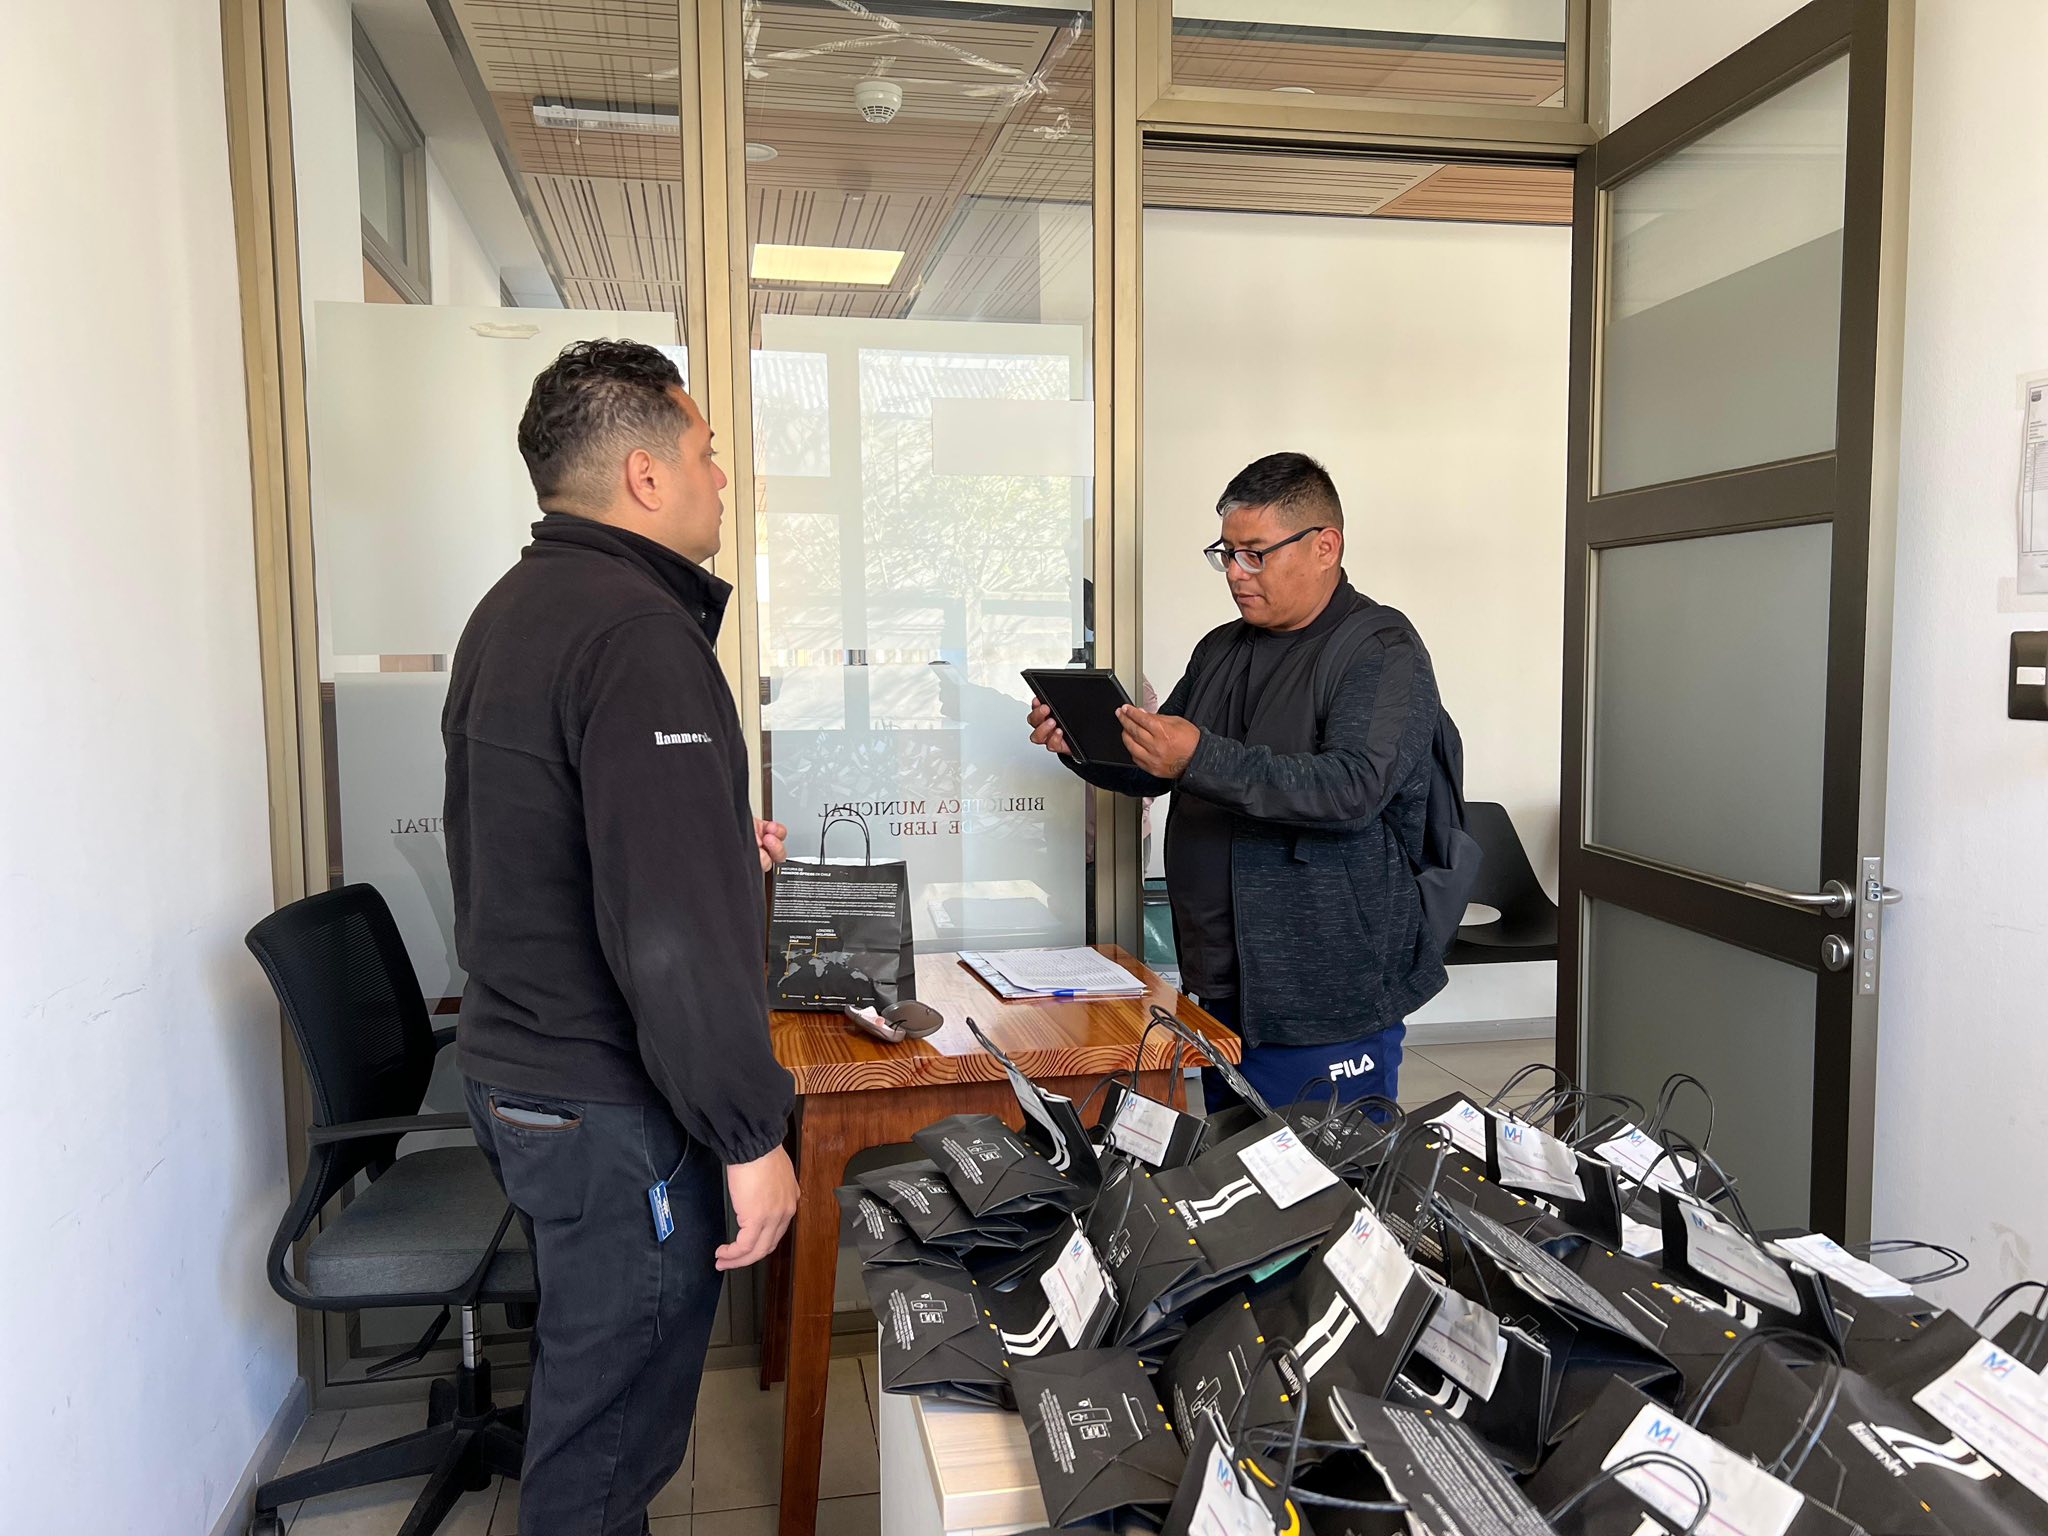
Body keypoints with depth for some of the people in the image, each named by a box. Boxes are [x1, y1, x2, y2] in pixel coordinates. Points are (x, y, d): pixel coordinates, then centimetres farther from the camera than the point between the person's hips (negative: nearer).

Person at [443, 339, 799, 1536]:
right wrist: (752, 1137, -20)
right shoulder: (638, 634, -23)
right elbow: (672, 934, -29)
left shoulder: (512, 612, 10)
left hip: (516, 1068, 10)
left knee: (587, 1385, 26)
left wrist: (715, 846, 18)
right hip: (615, 1115, -10)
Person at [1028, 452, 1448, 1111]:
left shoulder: (1381, 650, -10)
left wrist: (1203, 760, -32)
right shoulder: (1219, 651, 14)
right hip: (1218, 990, 7)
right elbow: (1151, 771, 21)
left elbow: (1354, 788, -25)